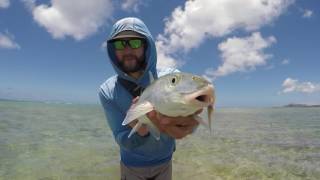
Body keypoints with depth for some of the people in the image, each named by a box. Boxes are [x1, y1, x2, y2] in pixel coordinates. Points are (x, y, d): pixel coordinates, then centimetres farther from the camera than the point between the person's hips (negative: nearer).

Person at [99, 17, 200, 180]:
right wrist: (140, 129, -45)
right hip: (132, 166, -1)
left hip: (164, 162, 1)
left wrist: (187, 121, -60)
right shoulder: (107, 91, -19)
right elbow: (123, 141, -23)